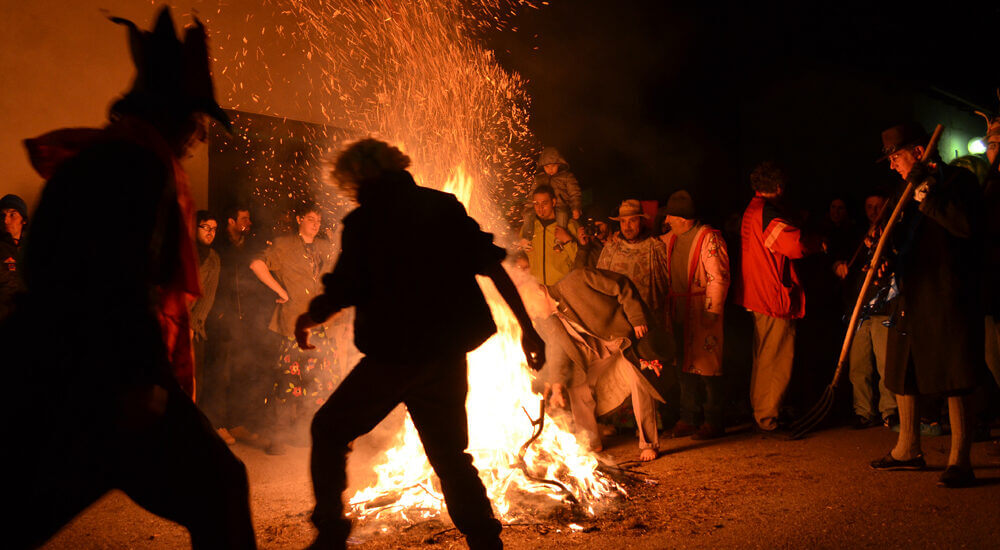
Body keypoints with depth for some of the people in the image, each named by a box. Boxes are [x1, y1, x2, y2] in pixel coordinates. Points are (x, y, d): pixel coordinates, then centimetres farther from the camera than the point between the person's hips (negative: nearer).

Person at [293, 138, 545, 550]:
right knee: (450, 455, 17)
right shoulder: (445, 207, 7)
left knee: (329, 430, 14)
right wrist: (527, 327, 6)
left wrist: (306, 319, 12)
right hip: (450, 353, 5)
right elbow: (494, 267, 3)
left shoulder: (364, 222, -5)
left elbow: (341, 293, -8)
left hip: (396, 353, -5)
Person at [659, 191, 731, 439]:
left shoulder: (709, 238, -11)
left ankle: (714, 421, 2)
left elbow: (718, 278, -15)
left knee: (707, 364, -5)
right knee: (685, 363, 12)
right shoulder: (671, 239, 14)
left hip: (703, 309, -8)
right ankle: (689, 418, 21)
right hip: (679, 309, 8)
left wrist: (712, 310, -20)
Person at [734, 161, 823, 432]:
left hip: (758, 297, 10)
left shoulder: (751, 211, 15)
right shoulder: (768, 212, -17)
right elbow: (795, 245, -27)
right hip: (775, 298, -10)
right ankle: (767, 417, 2)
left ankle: (760, 412, 28)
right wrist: (819, 243, -9)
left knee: (764, 357, 19)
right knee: (776, 359, -3)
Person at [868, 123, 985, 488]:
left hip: (947, 297, -9)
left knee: (953, 379, -7)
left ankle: (960, 460, -2)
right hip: (911, 298, 9)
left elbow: (966, 225, -22)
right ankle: (907, 450, 25)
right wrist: (886, 259, 6)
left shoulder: (958, 180, -5)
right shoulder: (911, 192, 20)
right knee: (902, 374, 13)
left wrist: (925, 194, -17)